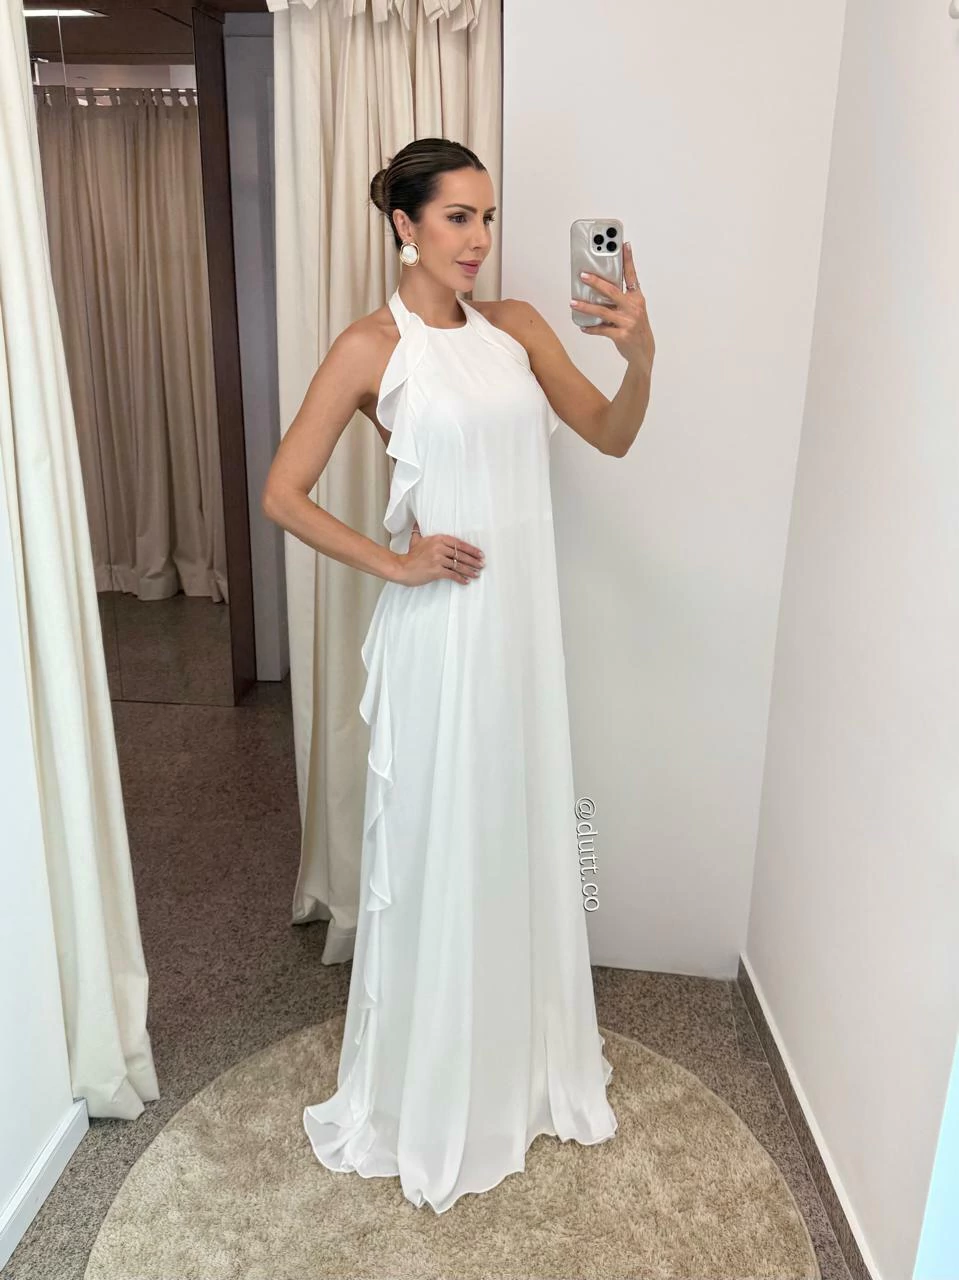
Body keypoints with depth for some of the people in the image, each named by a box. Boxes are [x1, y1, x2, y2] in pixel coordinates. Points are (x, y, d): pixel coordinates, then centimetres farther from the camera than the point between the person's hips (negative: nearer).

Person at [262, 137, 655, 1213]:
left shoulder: (516, 327, 9)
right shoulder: (372, 345, -6)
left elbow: (611, 435, 5)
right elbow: (283, 493, -8)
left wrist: (640, 355, -13)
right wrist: (393, 563, -13)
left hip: (523, 616, 5)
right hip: (439, 625, -5)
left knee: (522, 834, 17)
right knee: (436, 846, 7)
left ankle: (525, 1060, 40)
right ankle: (424, 1091, 31)